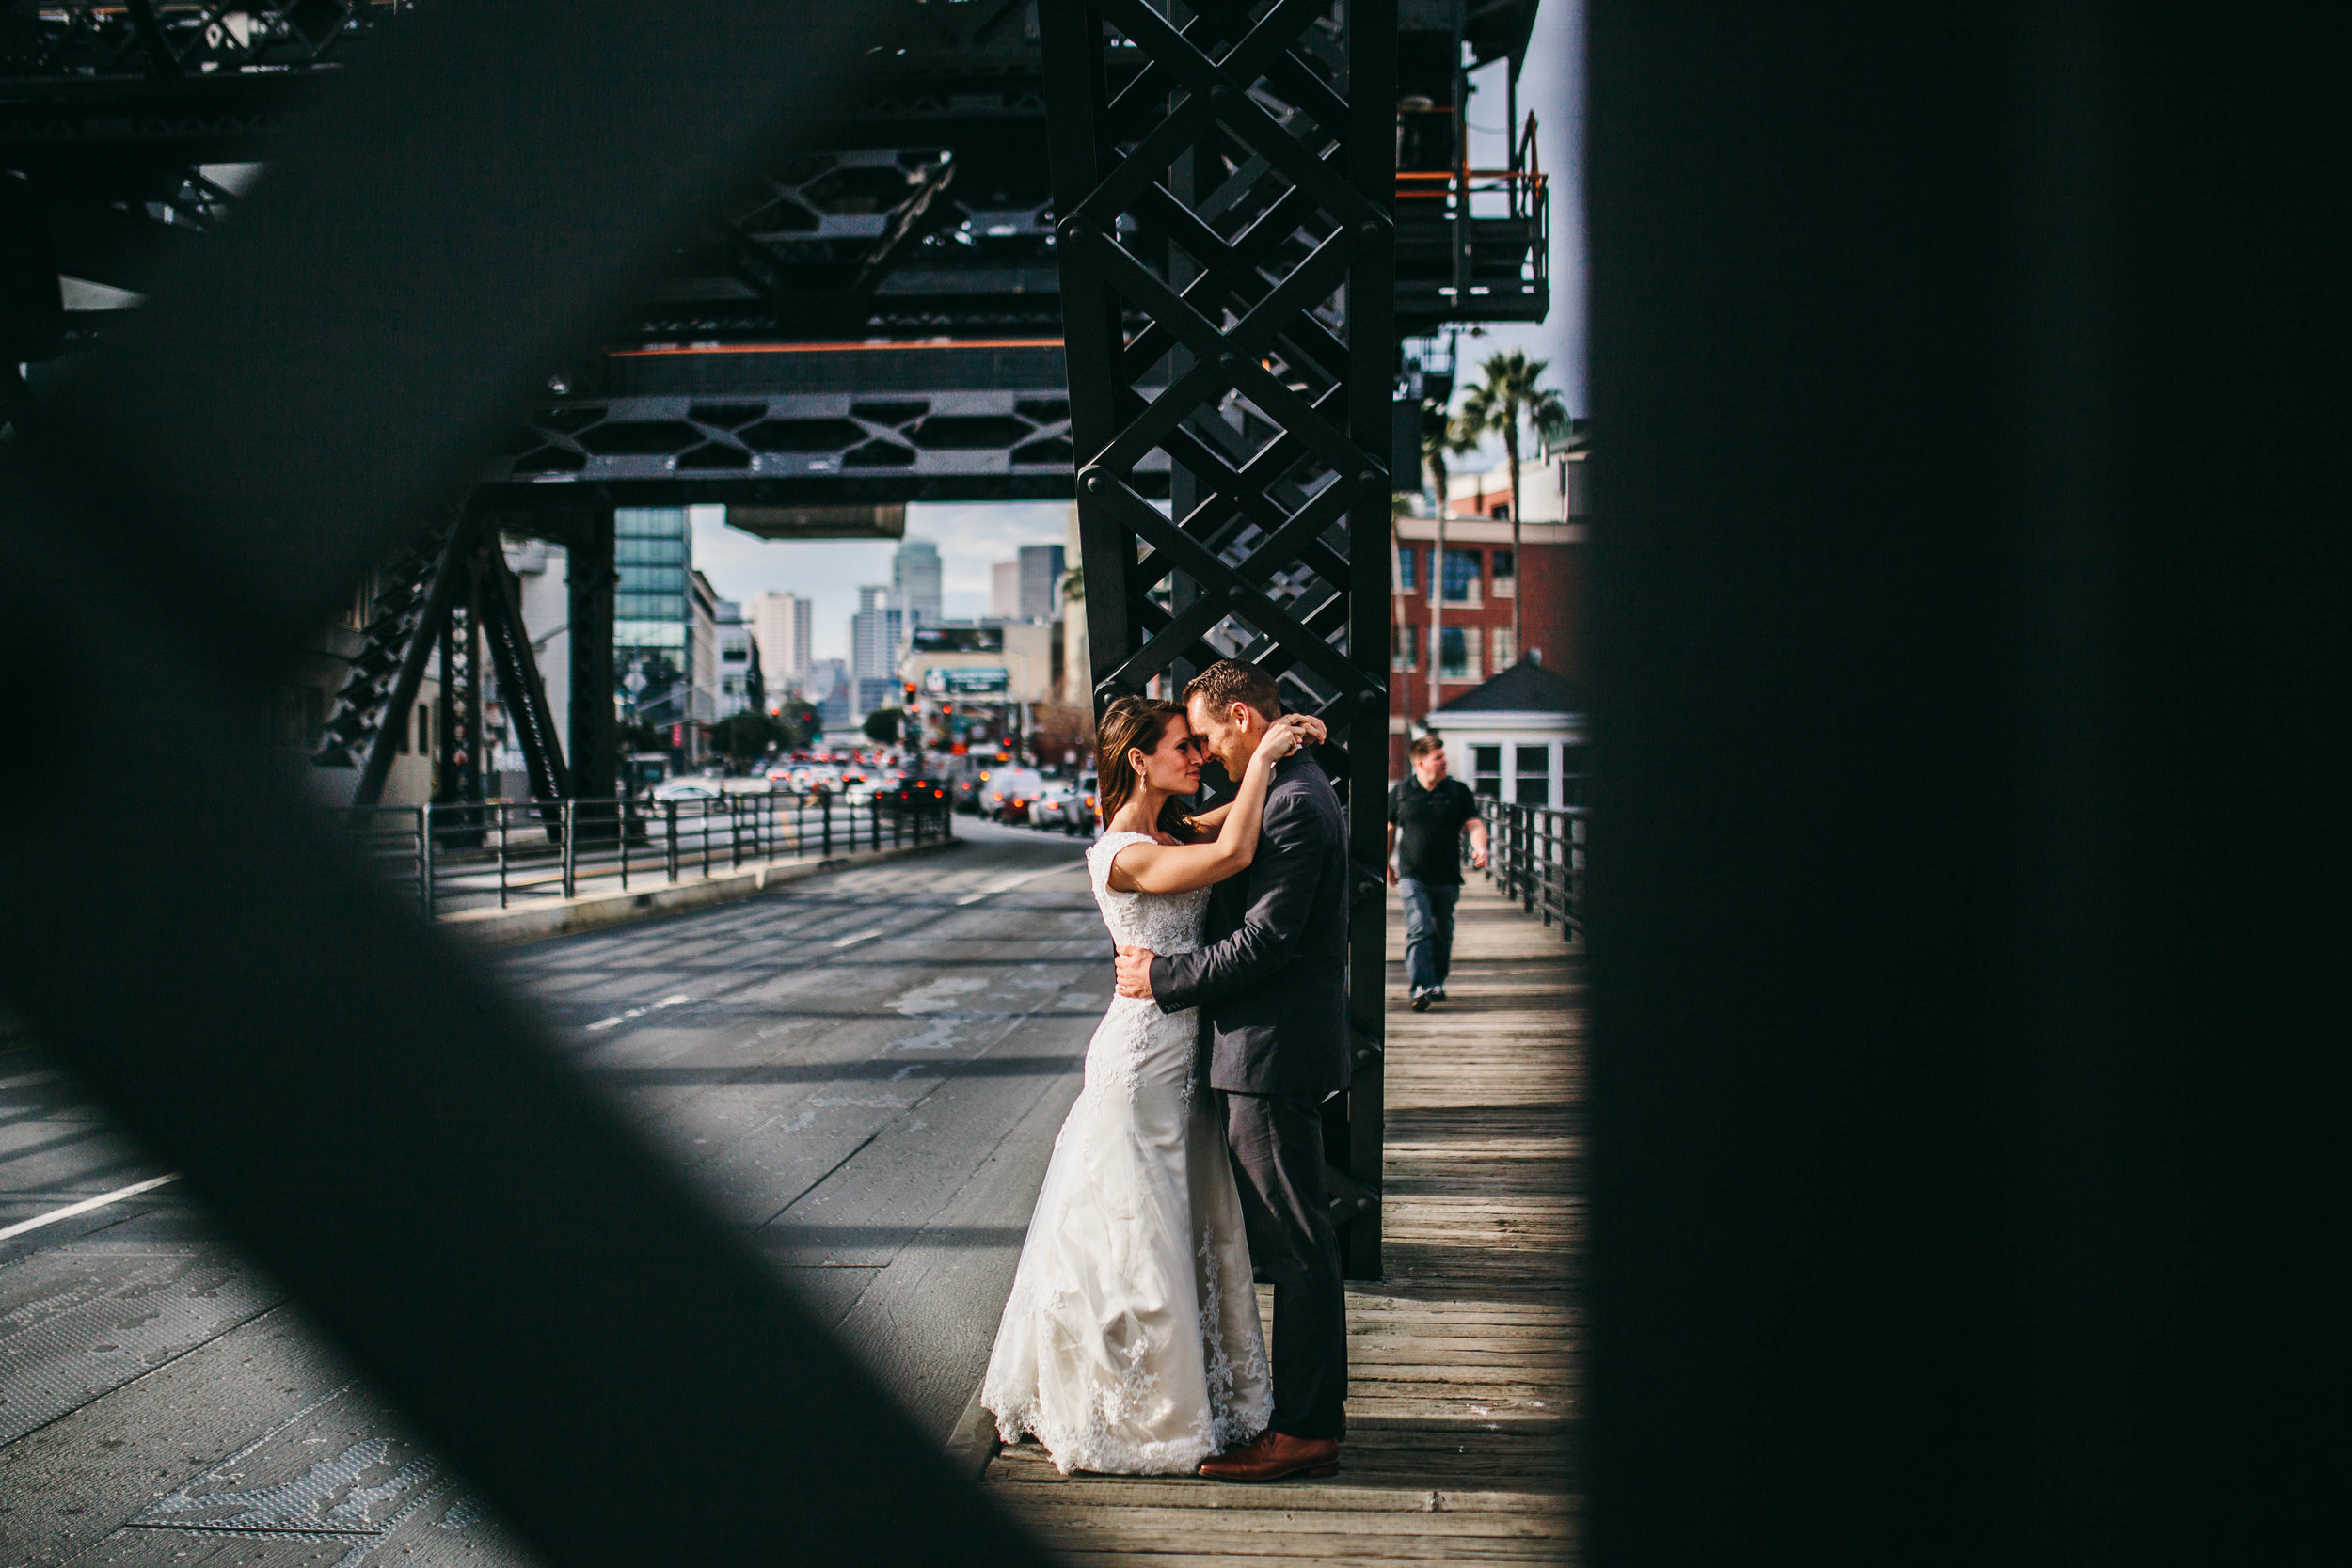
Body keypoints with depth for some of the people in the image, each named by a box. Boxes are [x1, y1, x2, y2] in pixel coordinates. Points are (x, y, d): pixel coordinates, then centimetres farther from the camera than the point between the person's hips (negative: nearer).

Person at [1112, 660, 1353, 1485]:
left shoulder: (1294, 804, -18)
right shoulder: (1290, 792, 15)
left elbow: (1266, 939, -22)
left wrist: (1164, 976, -14)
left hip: (1274, 1051, -11)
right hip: (1272, 1046, 11)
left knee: (1296, 1245, -3)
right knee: (1291, 1240, 16)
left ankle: (1305, 1430, 5)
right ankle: (1311, 1407, 26)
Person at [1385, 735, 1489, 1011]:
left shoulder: (1458, 791, 6)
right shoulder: (1401, 792, 4)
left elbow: (1475, 824, 2)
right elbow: (1389, 829, 14)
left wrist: (1480, 848, -18)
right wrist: (1387, 865, 17)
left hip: (1447, 877, 2)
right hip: (1413, 876, -2)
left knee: (1443, 933, 10)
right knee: (1419, 930, -14)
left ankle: (1437, 983, 27)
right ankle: (1420, 988, -19)